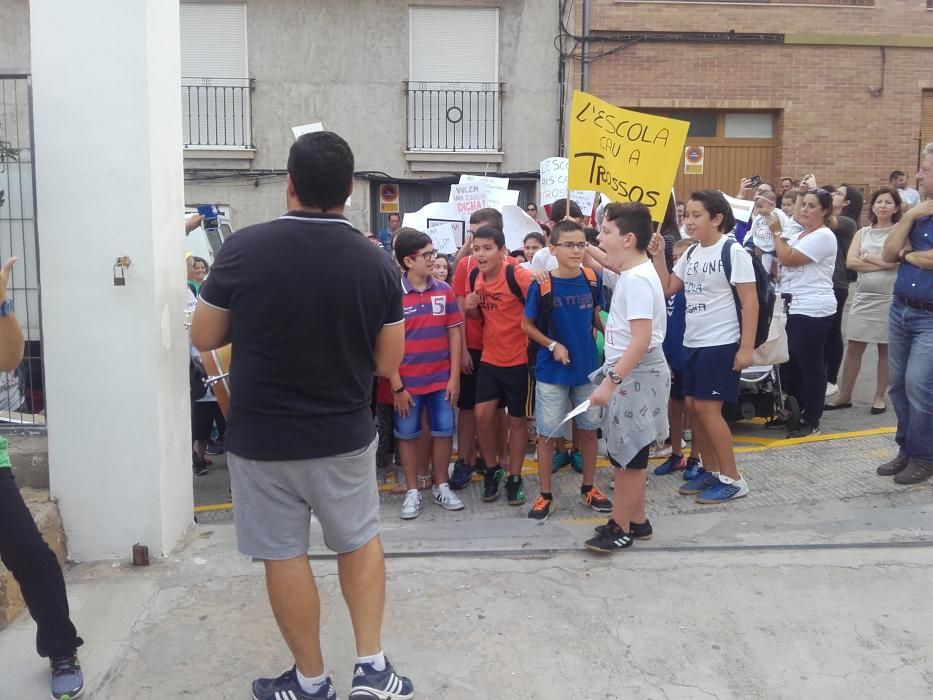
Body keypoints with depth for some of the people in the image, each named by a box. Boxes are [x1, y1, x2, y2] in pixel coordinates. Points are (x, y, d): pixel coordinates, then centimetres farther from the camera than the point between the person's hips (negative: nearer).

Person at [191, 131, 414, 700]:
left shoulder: (244, 248, -14)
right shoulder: (376, 262, -10)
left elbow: (204, 338, -2)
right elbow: (388, 362, -2)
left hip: (261, 438, -1)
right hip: (345, 435, 2)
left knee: (284, 555, 12)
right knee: (361, 542, 21)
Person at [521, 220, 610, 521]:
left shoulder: (593, 280, -3)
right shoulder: (541, 285, -13)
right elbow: (526, 325, -4)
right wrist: (553, 345, -15)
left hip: (588, 367, 3)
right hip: (551, 371, -3)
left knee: (589, 428, 14)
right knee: (547, 433, 5)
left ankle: (589, 488, 30)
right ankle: (545, 495, 18)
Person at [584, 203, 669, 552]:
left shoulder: (636, 280, -21)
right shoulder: (632, 274, 9)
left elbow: (642, 339, -27)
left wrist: (611, 379, -28)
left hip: (635, 375, -10)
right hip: (629, 373, 10)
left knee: (627, 454, 0)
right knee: (629, 452, 16)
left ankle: (621, 528, 10)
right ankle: (637, 520, 27)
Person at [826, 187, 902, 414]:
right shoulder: (862, 233, 9)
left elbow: (895, 260, -16)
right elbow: (851, 262, -4)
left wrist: (867, 256, -6)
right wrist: (883, 264, -11)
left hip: (889, 298, -3)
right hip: (863, 296, 3)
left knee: (885, 349, 7)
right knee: (853, 348, 4)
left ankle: (879, 397, 17)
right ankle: (844, 396, 12)